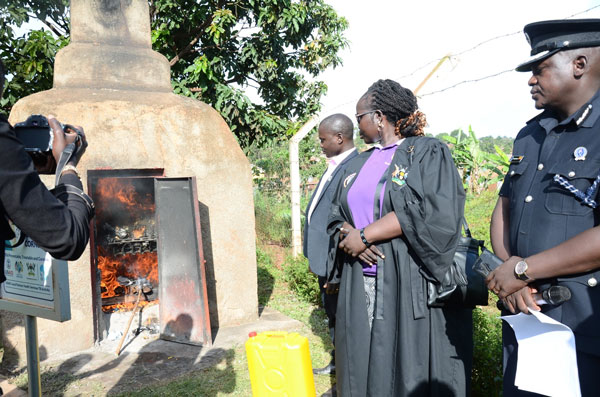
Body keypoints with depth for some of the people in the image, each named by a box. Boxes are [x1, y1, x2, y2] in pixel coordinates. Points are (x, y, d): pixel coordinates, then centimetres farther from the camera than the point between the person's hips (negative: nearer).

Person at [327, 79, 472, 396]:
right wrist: (349, 236, -11)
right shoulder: (358, 165, 15)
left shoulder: (428, 153, -3)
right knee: (365, 370, 13)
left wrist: (365, 235, -15)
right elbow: (336, 216, 13)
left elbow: (433, 214, -17)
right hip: (361, 290, 6)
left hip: (411, 287, -5)